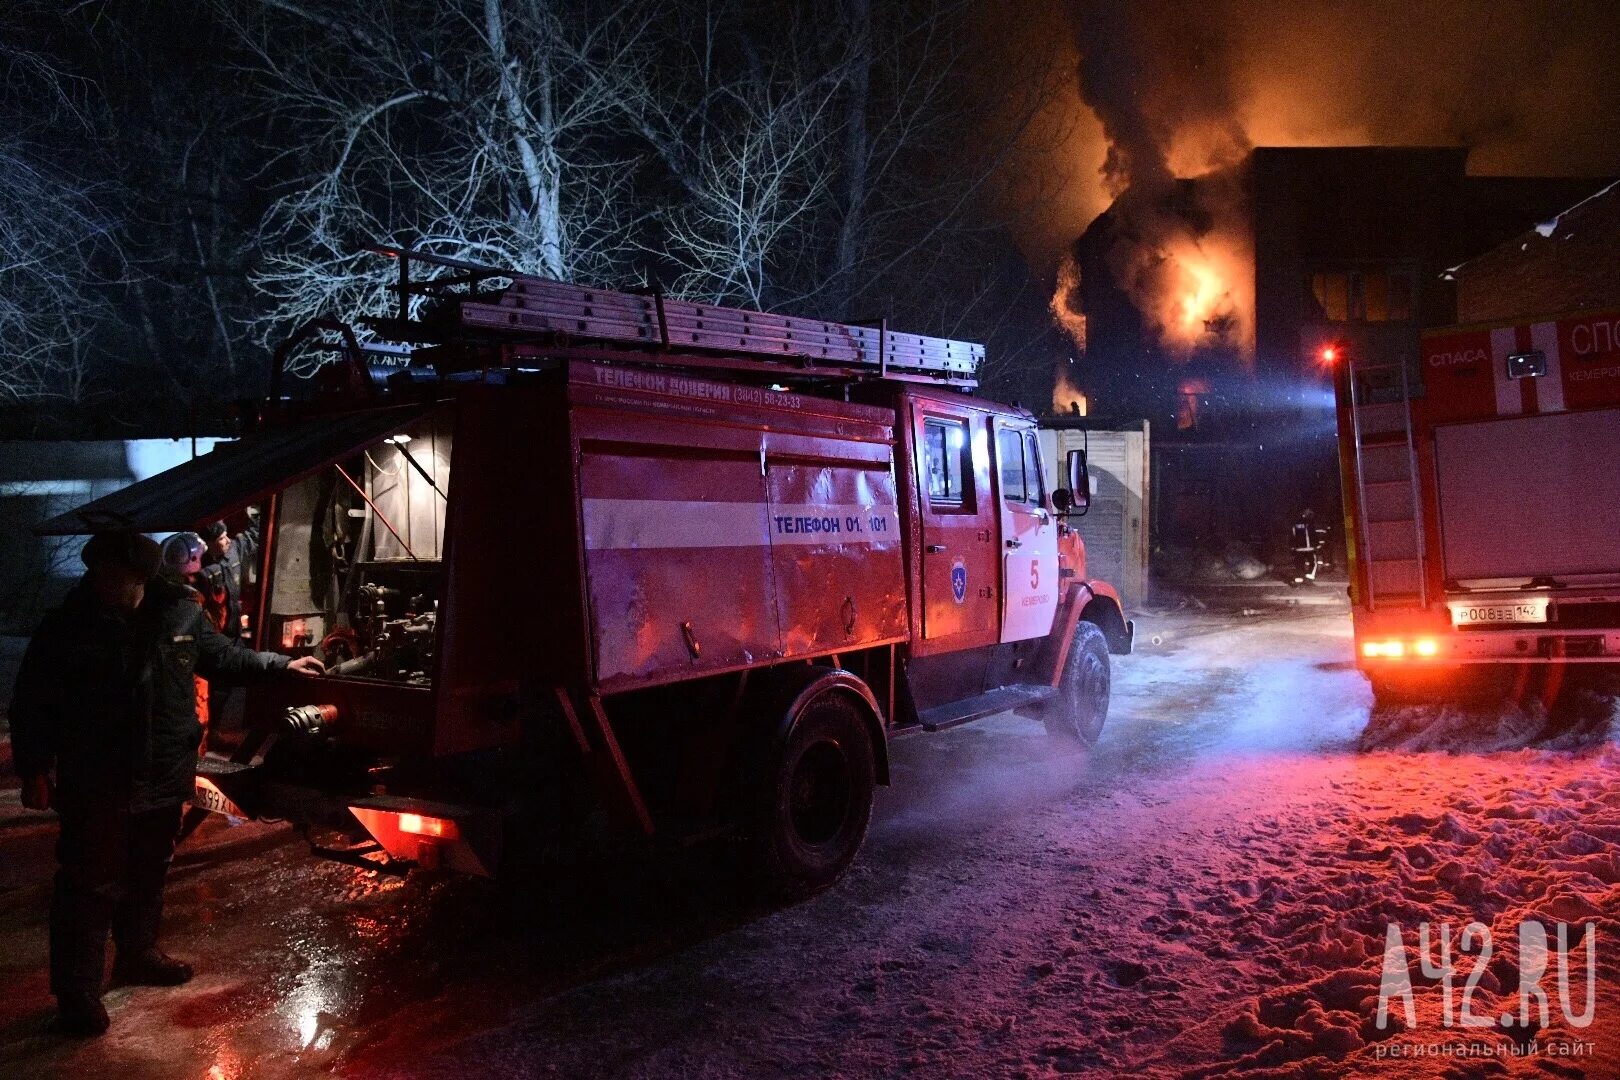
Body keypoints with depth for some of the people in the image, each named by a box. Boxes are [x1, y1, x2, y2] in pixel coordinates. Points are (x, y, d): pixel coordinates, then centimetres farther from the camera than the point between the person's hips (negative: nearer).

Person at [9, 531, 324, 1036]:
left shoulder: (180, 611, -5)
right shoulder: (66, 626, -14)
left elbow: (222, 655, 12)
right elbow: (32, 703, -7)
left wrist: (280, 664, 13)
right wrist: (34, 770, -8)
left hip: (164, 778, 4)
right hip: (94, 786, -4)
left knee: (148, 874, 21)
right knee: (89, 885, 1)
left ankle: (138, 953, 40)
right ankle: (77, 992, 14)